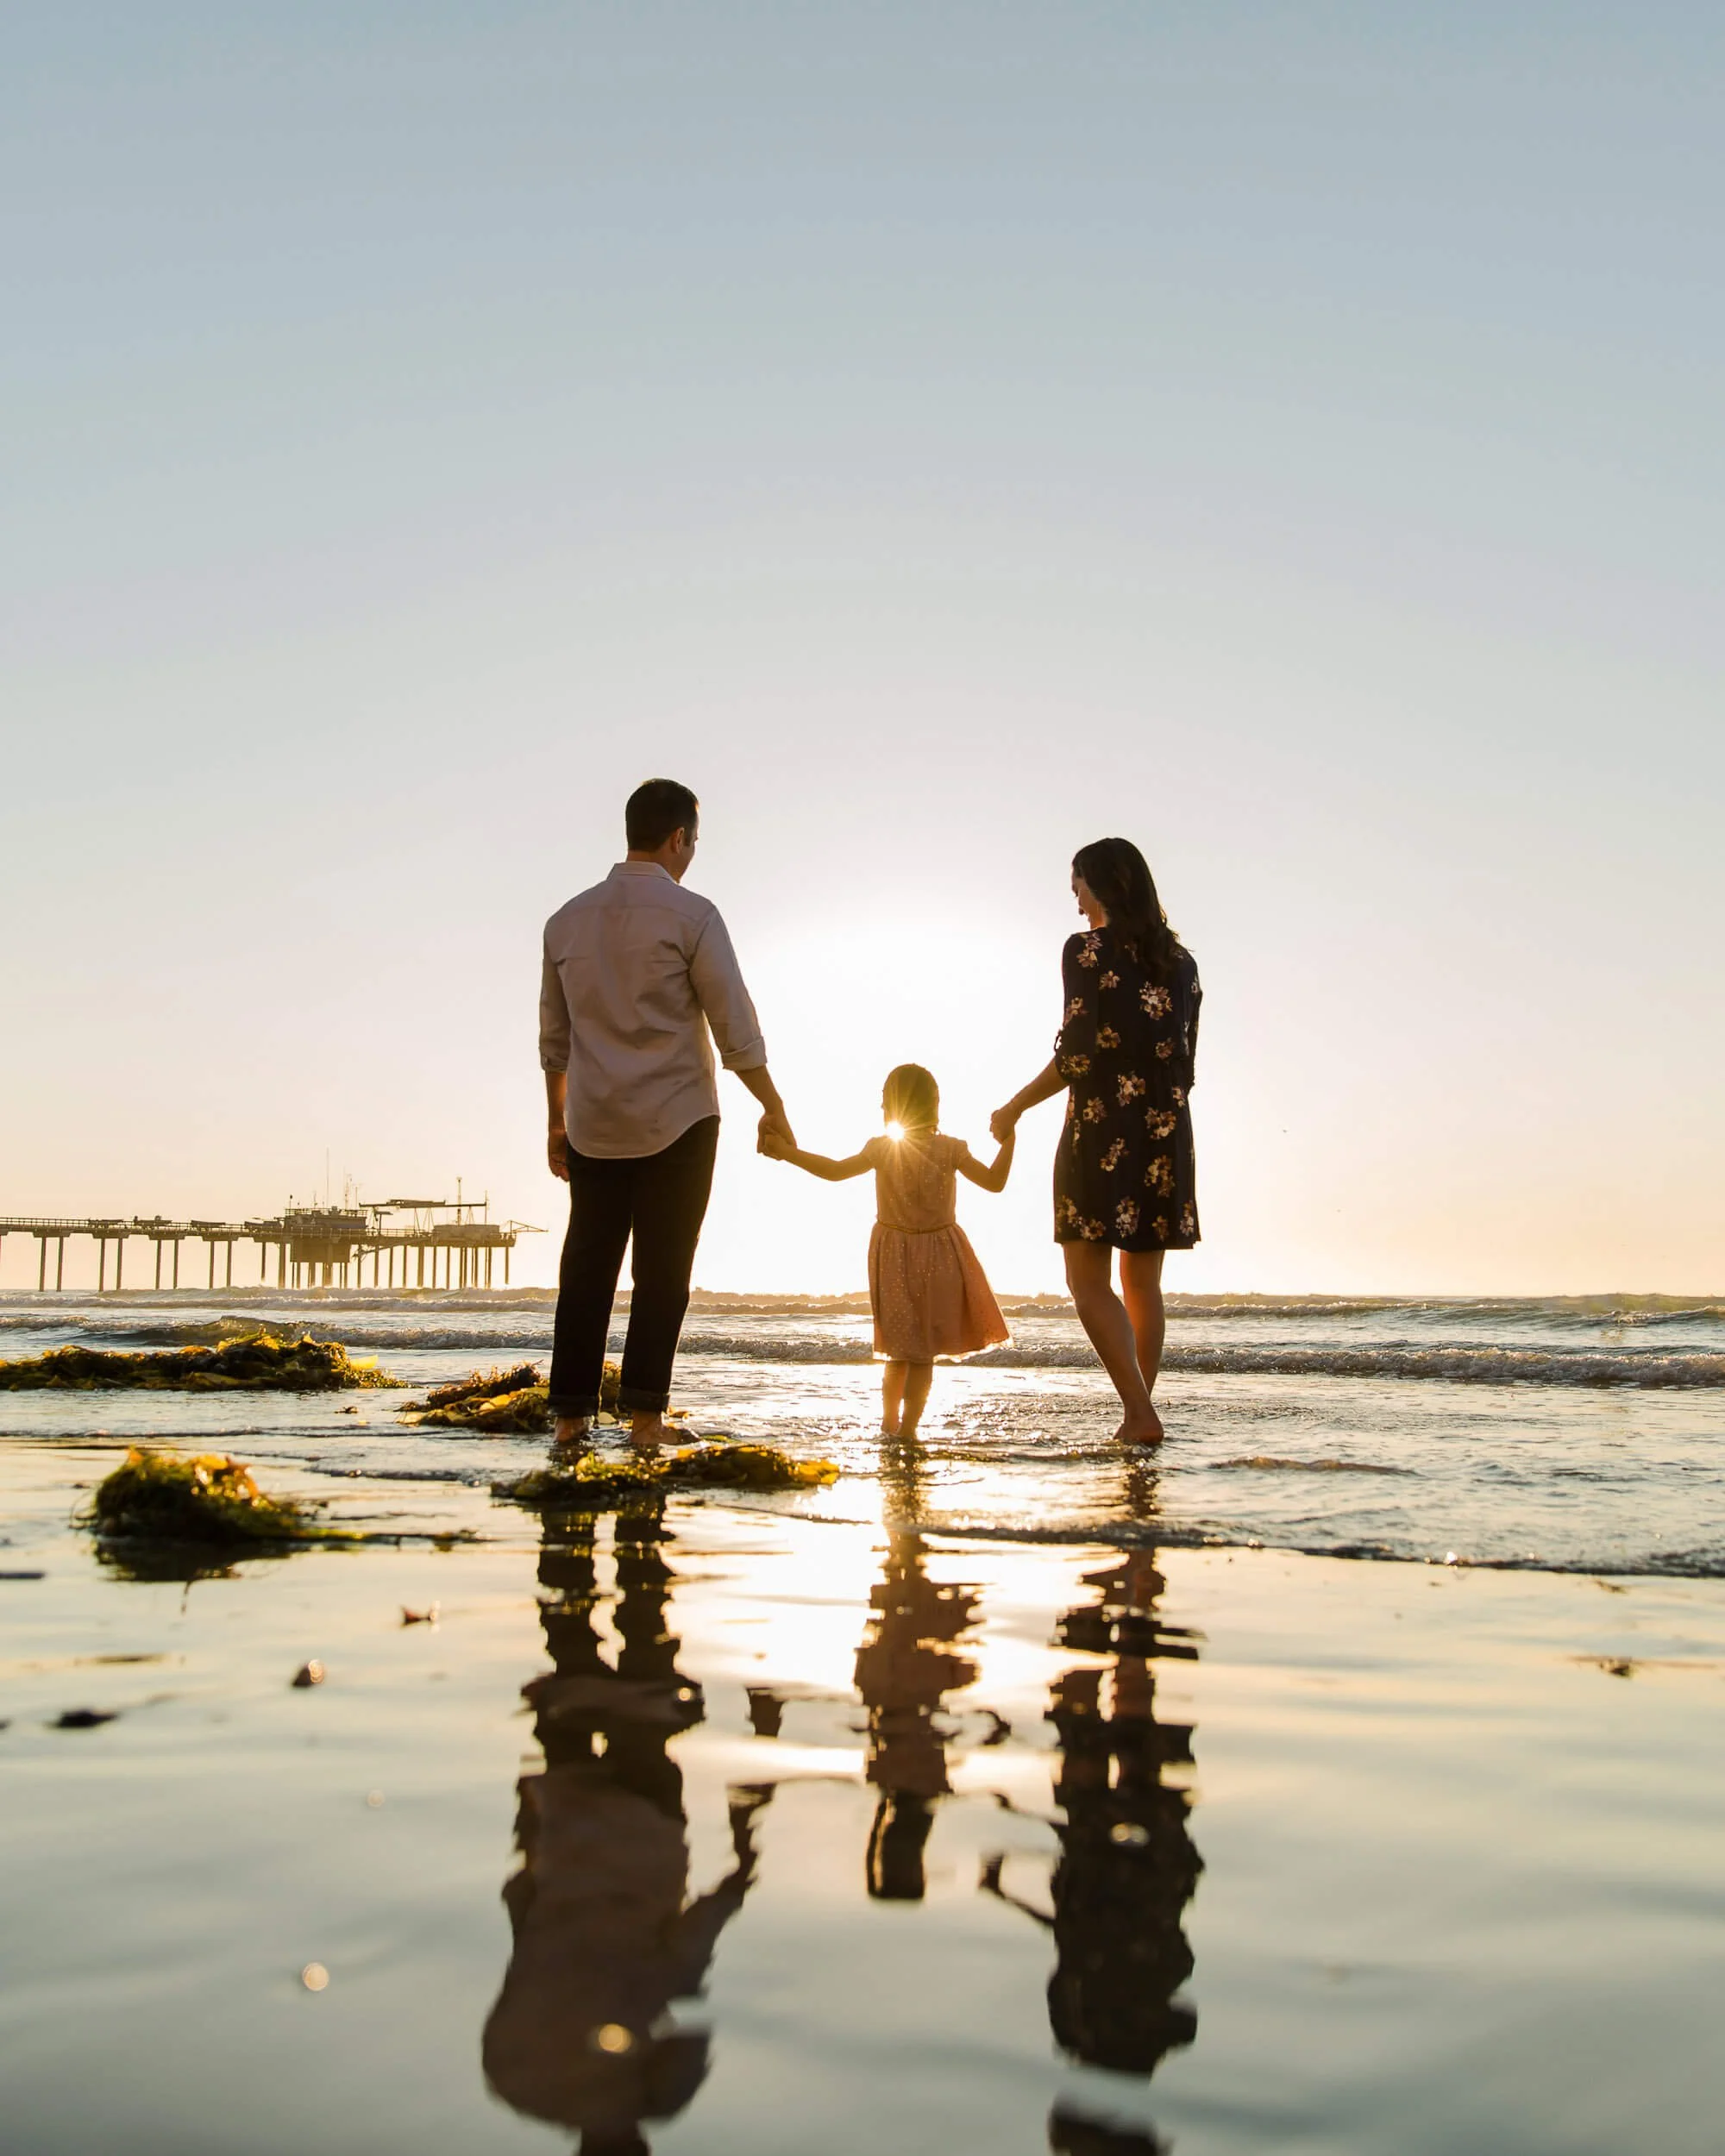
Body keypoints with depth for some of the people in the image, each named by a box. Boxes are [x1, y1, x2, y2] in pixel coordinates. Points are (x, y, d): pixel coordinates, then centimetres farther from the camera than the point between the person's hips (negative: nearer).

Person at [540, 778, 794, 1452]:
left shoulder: (568, 919, 8)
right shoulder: (691, 915, -7)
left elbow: (554, 1036, 13)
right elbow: (736, 1028, -7)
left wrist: (556, 1121, 21)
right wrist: (772, 1108, 3)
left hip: (593, 1125, 4)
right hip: (676, 1121, -4)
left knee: (587, 1267, 7)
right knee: (662, 1271, 2)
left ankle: (571, 1416, 6)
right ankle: (644, 1410, 2)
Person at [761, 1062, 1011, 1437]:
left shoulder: (881, 1149, -8)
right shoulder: (950, 1150, -11)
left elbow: (835, 1171, -4)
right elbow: (995, 1182, -10)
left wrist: (785, 1151, 1)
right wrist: (1008, 1142, -2)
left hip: (894, 1256, 2)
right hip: (939, 1260, -2)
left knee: (901, 1349, 19)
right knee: (924, 1353, 4)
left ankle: (889, 1421, 27)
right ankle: (907, 1429, -1)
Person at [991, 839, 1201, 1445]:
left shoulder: (1088, 950, -8)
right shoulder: (1179, 960, 12)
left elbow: (1076, 1054, -13)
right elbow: (1184, 1058, 12)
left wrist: (1014, 1110, -2)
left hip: (1103, 1128, -6)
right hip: (1166, 1132, 7)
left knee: (1089, 1280, -2)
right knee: (1143, 1282, 11)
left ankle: (1141, 1414, -11)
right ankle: (1139, 1415, 13)